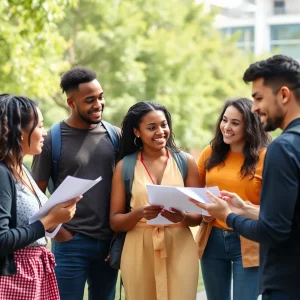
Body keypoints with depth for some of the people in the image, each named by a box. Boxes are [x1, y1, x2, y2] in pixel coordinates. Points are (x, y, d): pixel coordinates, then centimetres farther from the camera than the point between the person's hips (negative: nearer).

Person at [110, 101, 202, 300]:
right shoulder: (125, 166, 2)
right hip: (140, 252, 0)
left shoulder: (185, 161, 3)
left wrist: (182, 217, -18)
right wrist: (139, 213, -18)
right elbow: (115, 221, 0)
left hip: (179, 250, 0)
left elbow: (198, 215, 3)